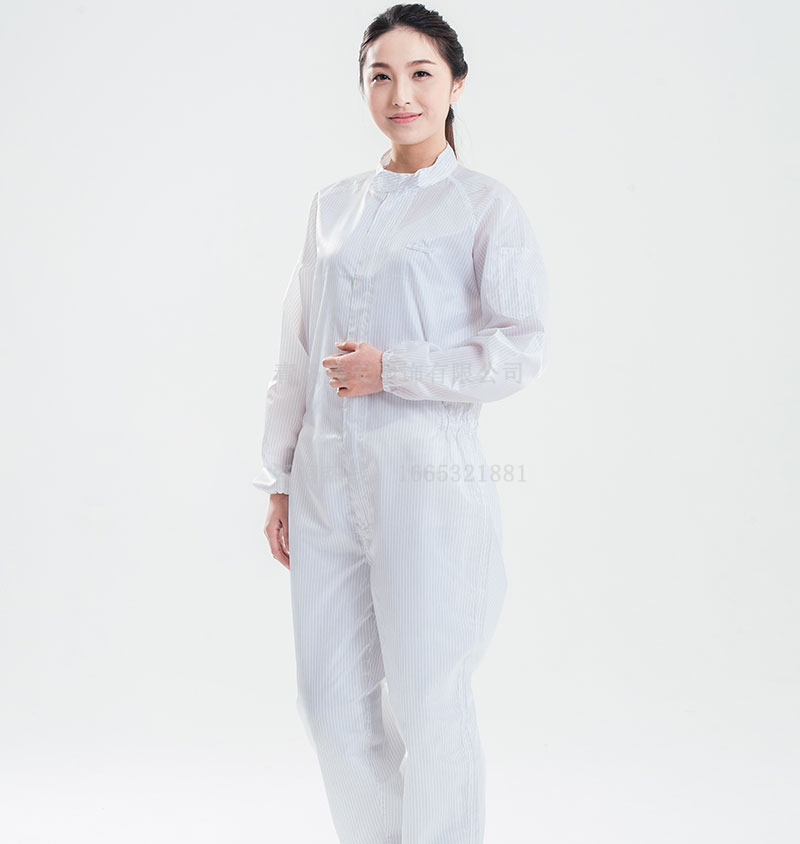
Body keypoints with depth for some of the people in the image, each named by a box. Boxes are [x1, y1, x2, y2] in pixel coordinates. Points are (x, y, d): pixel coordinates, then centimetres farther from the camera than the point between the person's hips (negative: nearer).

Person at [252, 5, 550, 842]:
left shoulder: (487, 206, 0)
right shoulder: (331, 206, 14)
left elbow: (519, 350, -6)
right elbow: (295, 356, 15)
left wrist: (392, 369, -14)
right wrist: (279, 481, 12)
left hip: (427, 478, -5)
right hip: (327, 482, 5)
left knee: (425, 701, 2)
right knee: (332, 699, 10)